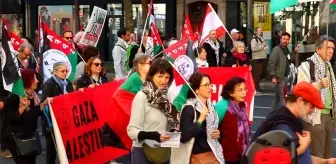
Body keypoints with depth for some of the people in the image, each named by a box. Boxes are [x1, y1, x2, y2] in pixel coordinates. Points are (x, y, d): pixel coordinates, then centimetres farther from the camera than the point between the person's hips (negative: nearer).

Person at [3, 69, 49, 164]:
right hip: (15, 137, -8)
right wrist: (23, 107, -35)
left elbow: (36, 113, 6)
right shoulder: (13, 97, -20)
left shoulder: (33, 95, 4)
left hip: (30, 136, 8)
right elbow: (10, 118, -25)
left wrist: (44, 103, -7)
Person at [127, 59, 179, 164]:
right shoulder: (142, 96, -13)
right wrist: (153, 135, -31)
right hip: (144, 152, -6)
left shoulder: (166, 96, 4)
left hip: (163, 152, 6)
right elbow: (132, 130, -17)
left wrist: (174, 133, -4)